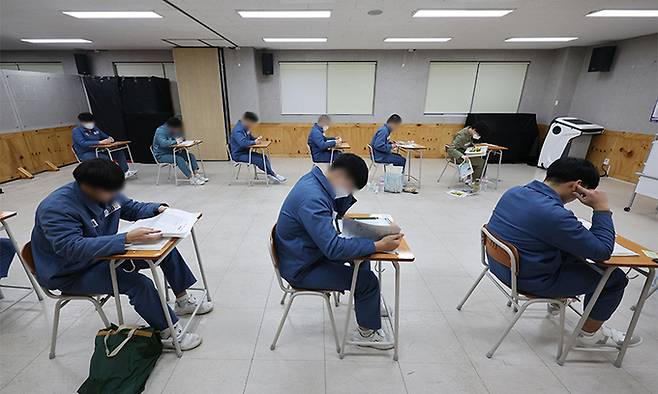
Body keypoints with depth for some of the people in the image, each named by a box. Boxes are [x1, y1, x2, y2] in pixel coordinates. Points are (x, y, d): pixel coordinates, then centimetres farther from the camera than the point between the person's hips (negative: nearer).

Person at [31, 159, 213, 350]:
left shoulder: (105, 193, -8)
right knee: (138, 283, -31)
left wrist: (158, 208, -13)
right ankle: (170, 333, -14)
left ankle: (183, 301, 16)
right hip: (73, 273, -8)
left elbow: (132, 208, 8)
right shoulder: (56, 208, -29)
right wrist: (126, 239, -49)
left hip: (104, 254, 8)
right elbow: (73, 248, -40)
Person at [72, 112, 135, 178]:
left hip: (98, 150, 7)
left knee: (119, 152, -10)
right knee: (105, 158, -37)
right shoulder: (76, 130, -8)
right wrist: (100, 142, -31)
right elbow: (83, 143, -23)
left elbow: (105, 136, 22)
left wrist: (109, 138, -5)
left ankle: (125, 171, -21)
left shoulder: (94, 128, 12)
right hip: (85, 154, -7)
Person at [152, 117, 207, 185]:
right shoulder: (160, 131, -17)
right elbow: (163, 143, -33)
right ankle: (191, 178, -37)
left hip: (171, 152, 8)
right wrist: (175, 141, -24)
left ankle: (196, 174, -22)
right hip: (162, 155, -8)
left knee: (191, 155, -10)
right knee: (179, 159, -33)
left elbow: (180, 140, 16)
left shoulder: (173, 130, 5)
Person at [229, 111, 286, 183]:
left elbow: (250, 138, 22)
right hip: (239, 155, -9)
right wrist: (254, 142, -22)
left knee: (264, 157, -8)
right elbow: (243, 143, -36)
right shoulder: (238, 130, -22)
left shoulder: (246, 129, 8)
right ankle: (273, 174, -10)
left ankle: (271, 174, -12)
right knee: (259, 160, -21)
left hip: (245, 151, 9)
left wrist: (257, 139, -1)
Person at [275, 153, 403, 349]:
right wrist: (378, 246, -32)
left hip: (307, 251, 10)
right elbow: (334, 248, -36)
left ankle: (367, 303, 37)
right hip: (302, 269, -10)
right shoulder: (312, 199, -33)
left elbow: (343, 207, 10)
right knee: (368, 282, -12)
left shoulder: (315, 180, -4)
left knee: (361, 252, 19)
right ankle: (367, 332, 15)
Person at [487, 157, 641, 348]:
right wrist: (601, 208, -14)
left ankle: (557, 299, 46)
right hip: (530, 282, -8)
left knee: (575, 252, 28)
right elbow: (602, 251, -18)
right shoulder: (554, 215, -32)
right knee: (615, 278, 9)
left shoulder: (514, 191, -6)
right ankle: (591, 333, 29)